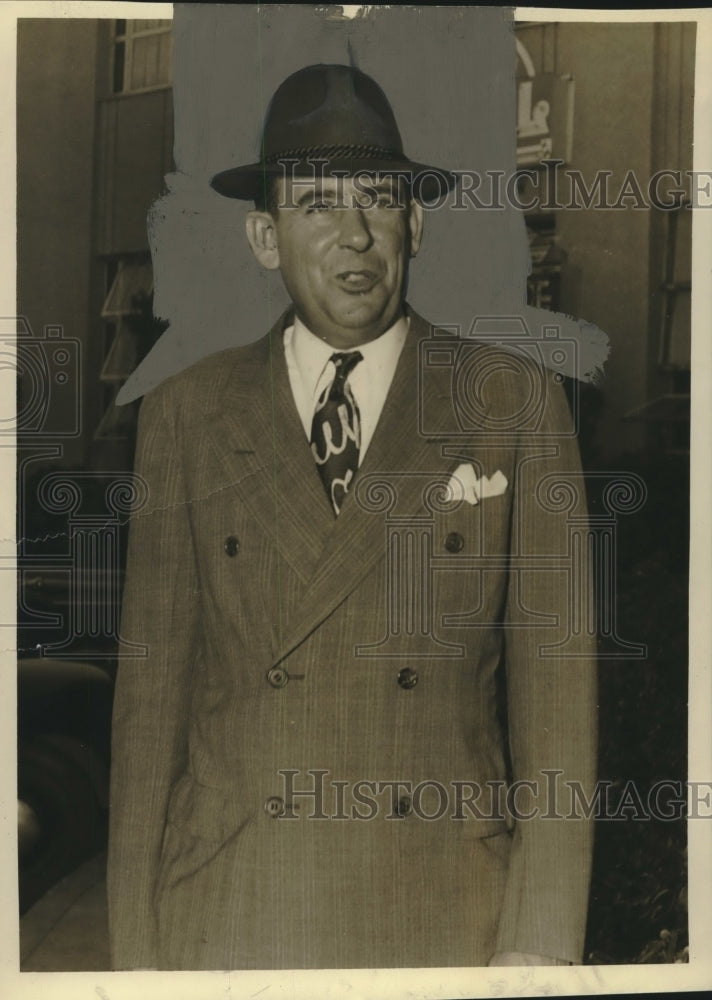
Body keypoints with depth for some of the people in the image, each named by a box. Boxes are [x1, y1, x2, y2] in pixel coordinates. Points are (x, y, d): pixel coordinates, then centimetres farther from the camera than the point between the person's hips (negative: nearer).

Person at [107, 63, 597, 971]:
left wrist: (541, 938, -6)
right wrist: (137, 946, 0)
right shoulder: (186, 415, 3)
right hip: (226, 920, 1)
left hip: (448, 921, 0)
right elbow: (152, 691, 2)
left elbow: (555, 680, -1)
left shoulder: (516, 402, 1)